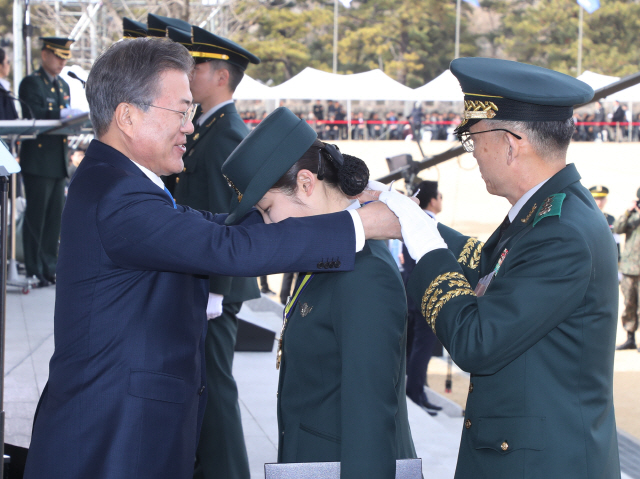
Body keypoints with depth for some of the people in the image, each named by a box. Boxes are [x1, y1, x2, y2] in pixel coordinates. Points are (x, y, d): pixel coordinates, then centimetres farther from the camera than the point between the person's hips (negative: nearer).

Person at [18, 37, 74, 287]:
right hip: (38, 160, -8)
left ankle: (50, 268, 15)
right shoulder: (31, 83, -6)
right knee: (36, 217, -5)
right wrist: (61, 115, -28)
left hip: (59, 162, 8)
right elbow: (33, 118, -17)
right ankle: (34, 271, -2)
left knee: (55, 217, 8)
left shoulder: (63, 86, 20)